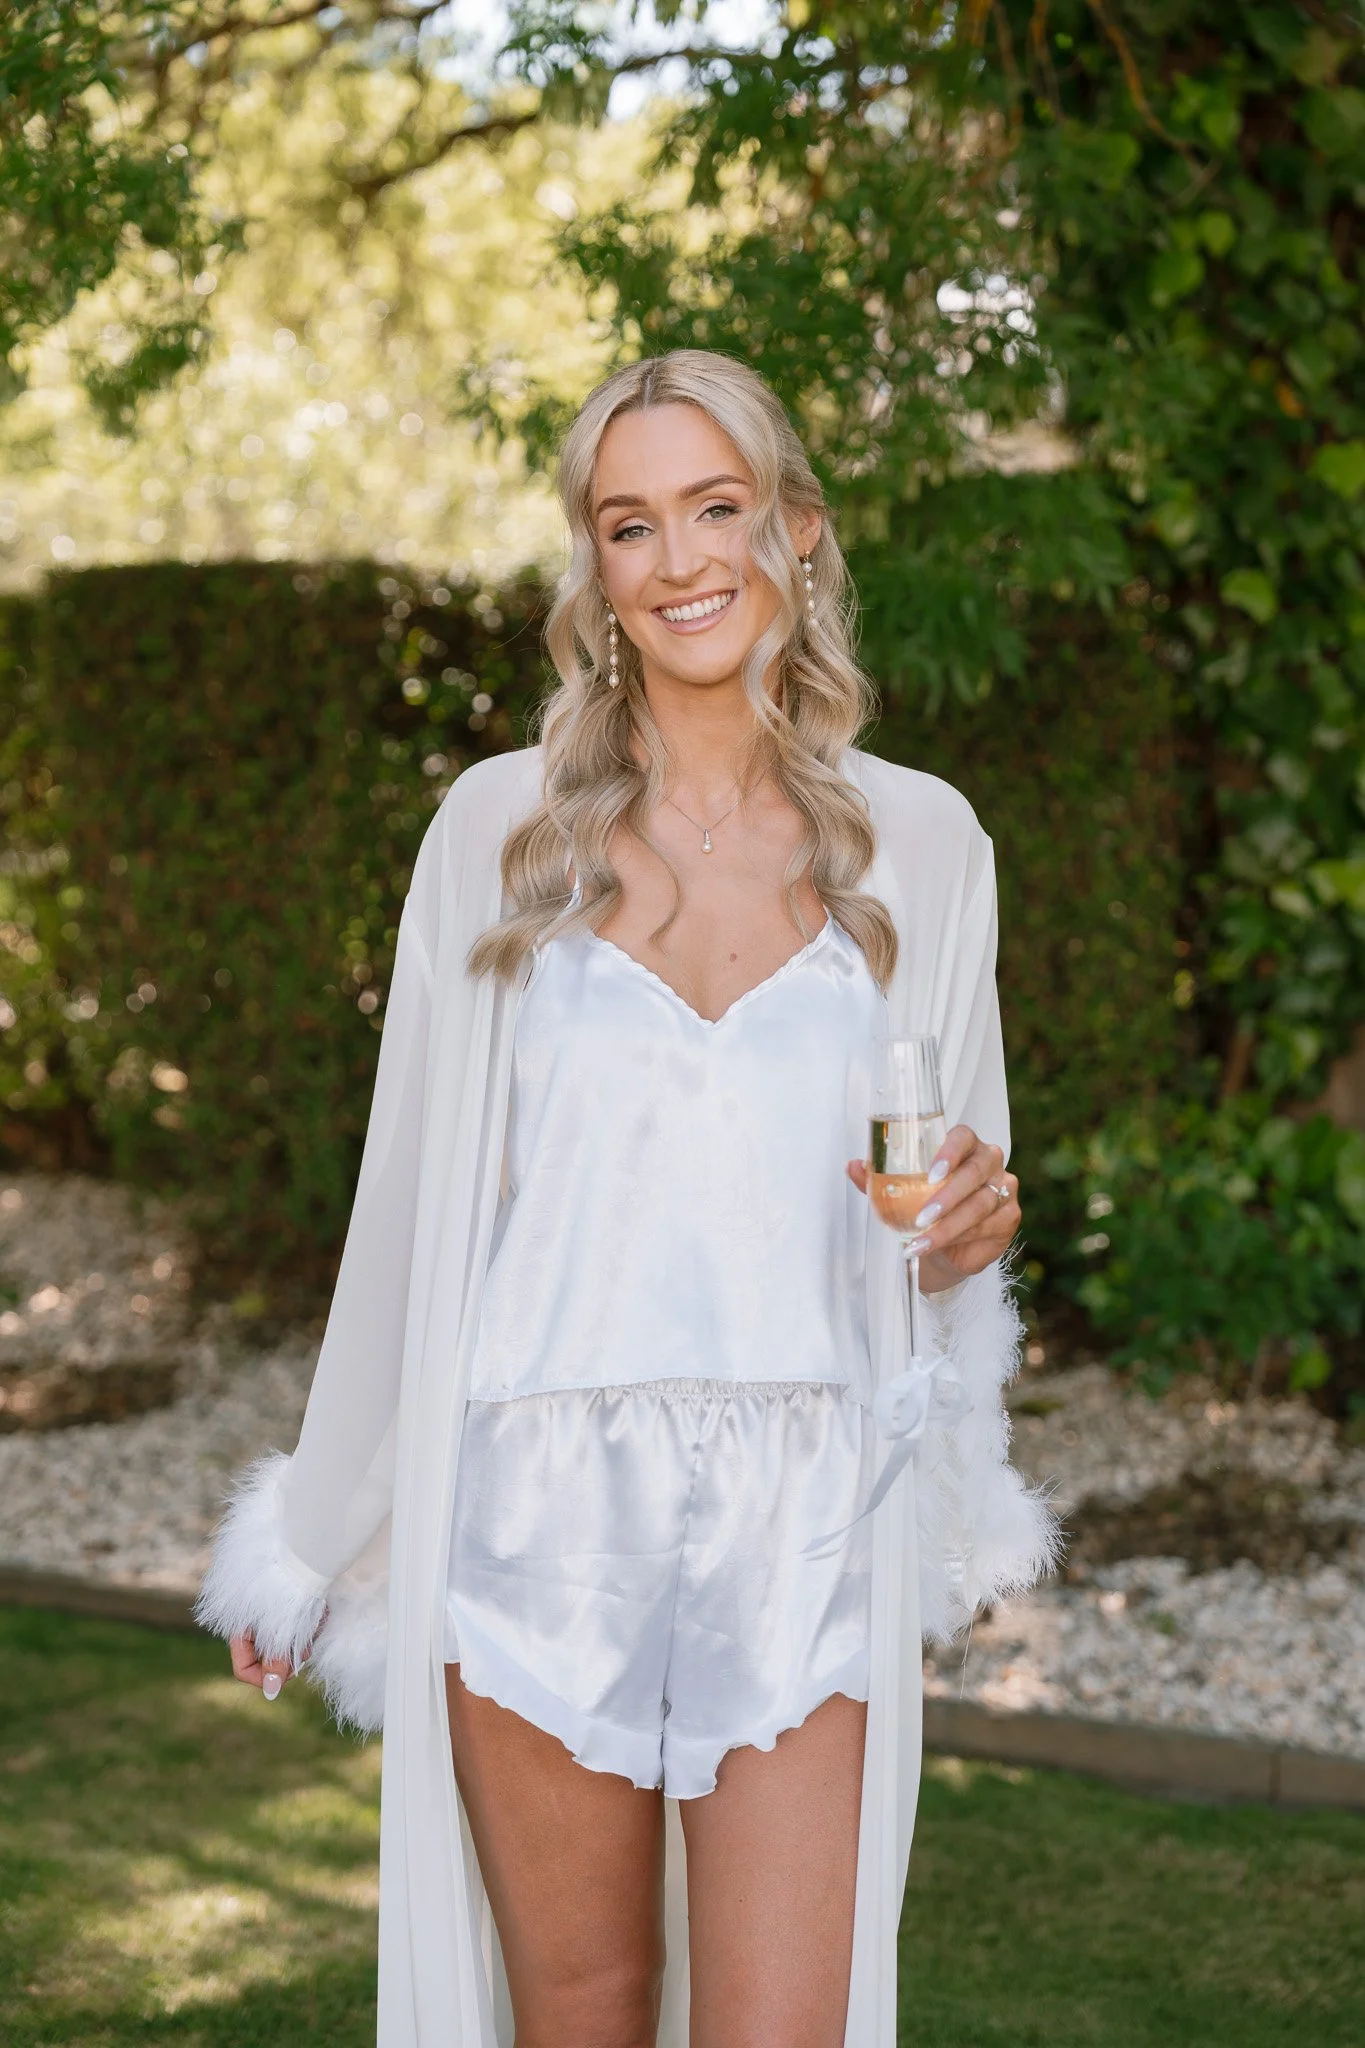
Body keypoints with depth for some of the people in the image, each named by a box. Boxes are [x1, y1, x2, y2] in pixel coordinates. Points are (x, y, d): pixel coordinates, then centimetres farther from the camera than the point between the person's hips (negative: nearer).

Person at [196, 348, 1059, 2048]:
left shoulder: (918, 843, 5)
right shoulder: (502, 827, 2)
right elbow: (420, 1183, 9)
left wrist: (968, 1223, -9)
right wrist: (310, 1539, 14)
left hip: (801, 1525, 0)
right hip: (544, 1507, 0)